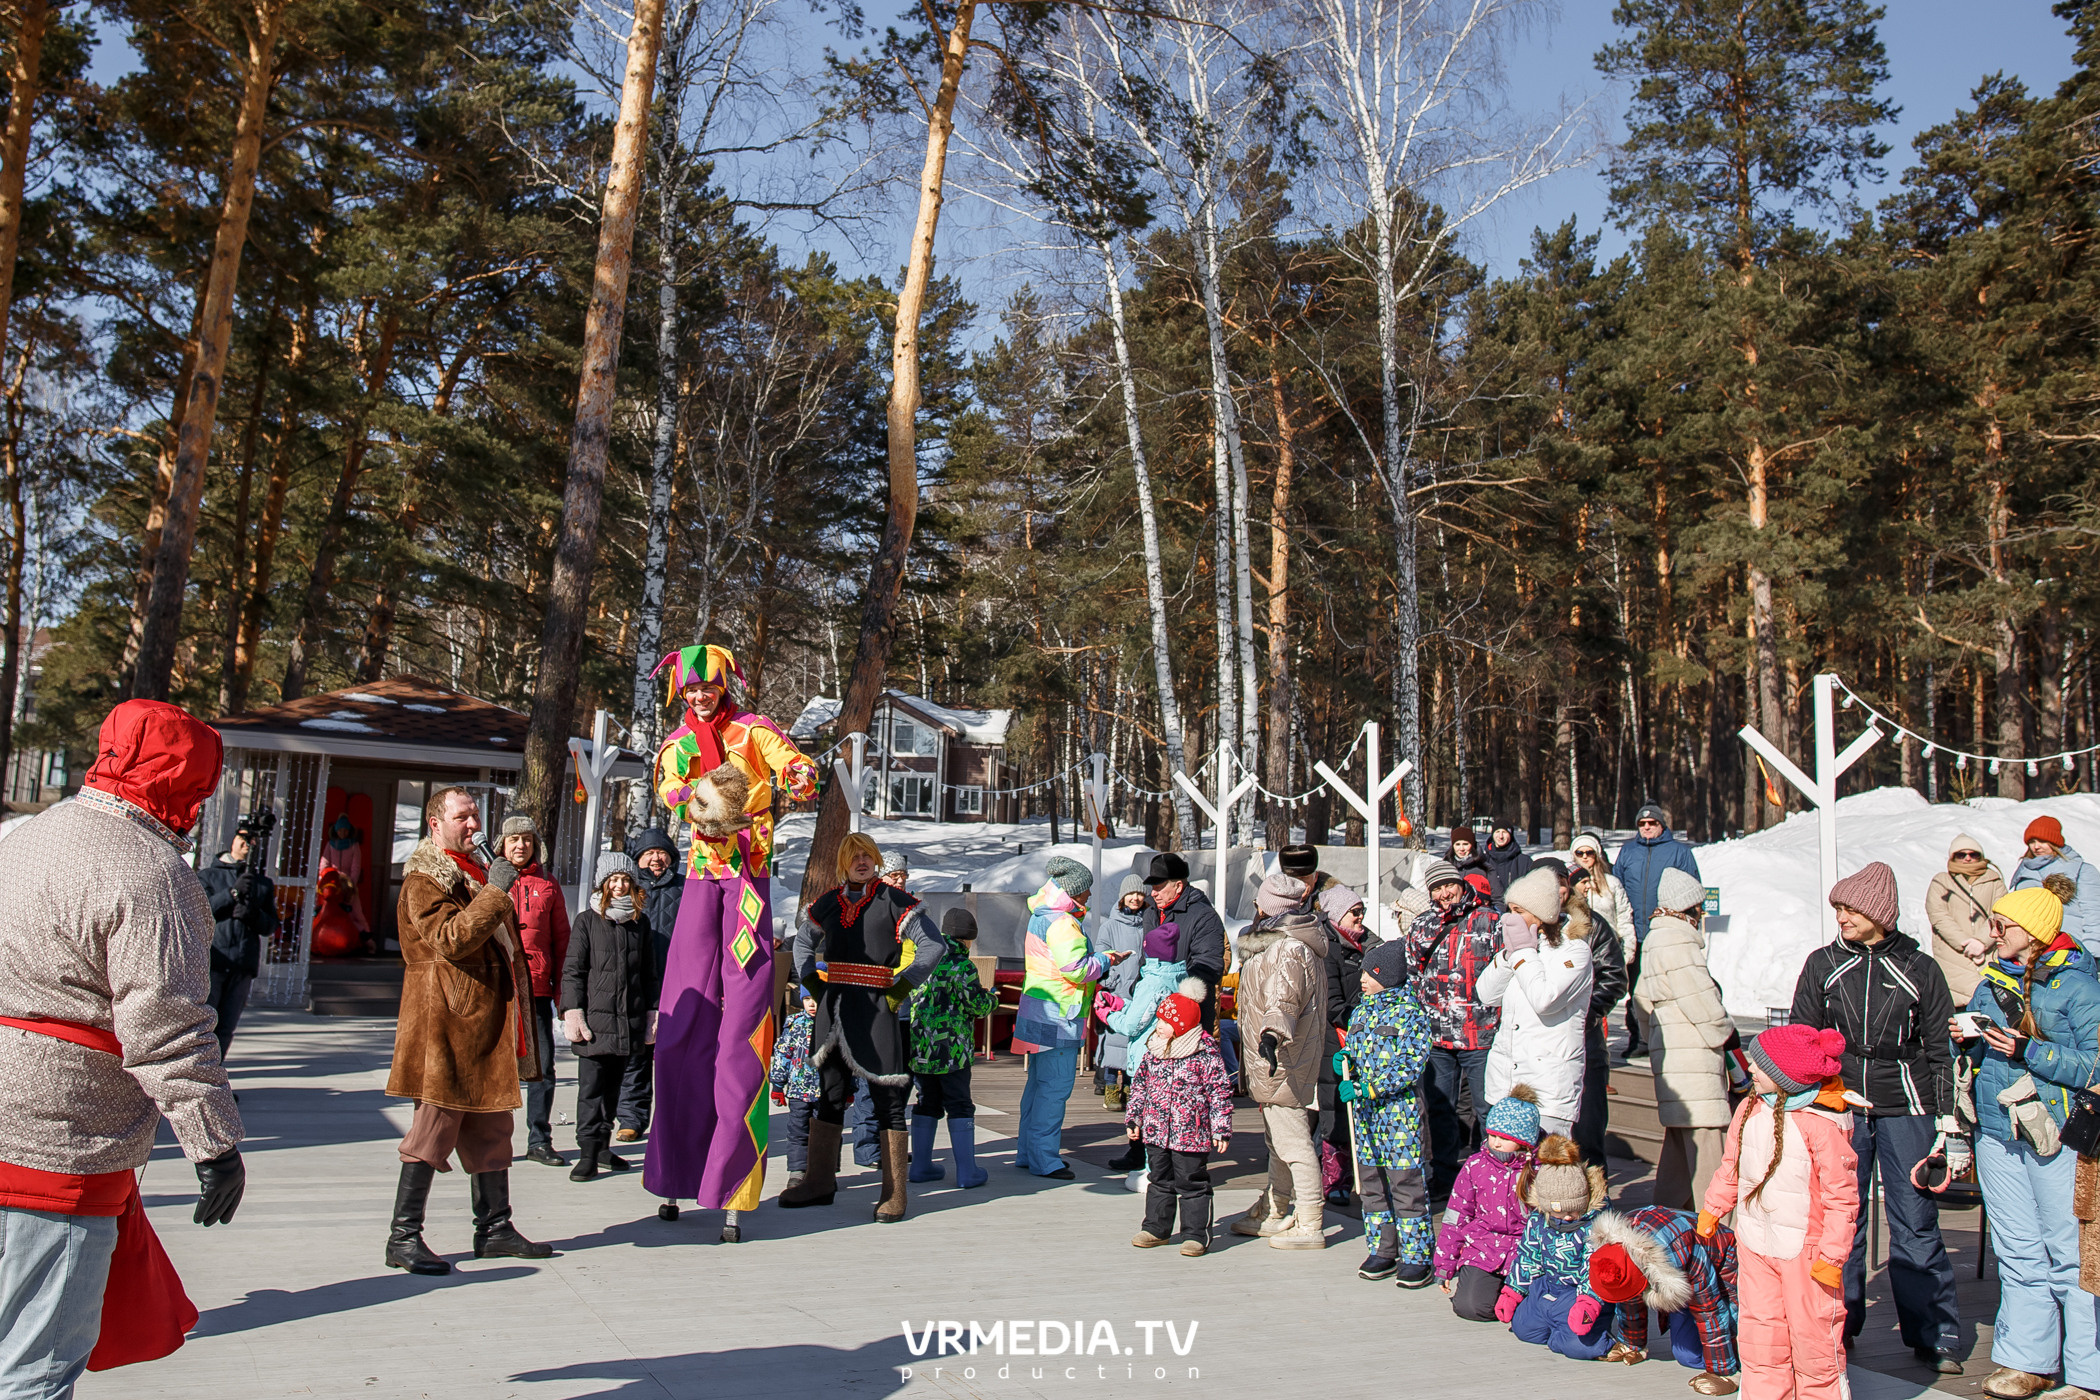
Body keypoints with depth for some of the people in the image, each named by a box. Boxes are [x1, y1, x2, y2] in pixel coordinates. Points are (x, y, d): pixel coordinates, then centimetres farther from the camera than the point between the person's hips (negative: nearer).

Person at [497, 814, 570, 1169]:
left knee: (542, 1063, 2)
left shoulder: (547, 885, 11)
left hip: (537, 985, 2)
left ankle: (539, 1140, 12)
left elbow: (561, 937, 12)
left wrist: (561, 987, 6)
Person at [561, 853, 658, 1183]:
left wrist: (652, 1013, 13)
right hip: (595, 1017, -3)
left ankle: (602, 1145, 20)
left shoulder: (641, 923, 12)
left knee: (613, 1083, 11)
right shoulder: (587, 921, 2)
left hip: (629, 1018, 4)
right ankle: (589, 1152, -2)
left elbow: (649, 974, 17)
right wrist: (573, 1012, -9)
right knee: (591, 1084, -5)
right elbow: (572, 970, 0)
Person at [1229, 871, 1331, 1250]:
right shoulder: (1284, 941, 15)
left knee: (1292, 1141, -7)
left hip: (1282, 1061, -11)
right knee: (1278, 1139, 19)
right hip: (1275, 1061, 11)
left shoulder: (1287, 949, -19)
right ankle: (1275, 1213, 30)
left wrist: (1272, 1033, -51)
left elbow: (1285, 997, -34)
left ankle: (1309, 1225, -1)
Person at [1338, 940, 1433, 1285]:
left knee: (1405, 1182, -5)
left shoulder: (1410, 1013, -9)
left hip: (1399, 1108, -7)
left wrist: (1367, 1089, -21)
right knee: (1371, 1182, 10)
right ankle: (1382, 1250, 20)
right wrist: (1346, 1060, -2)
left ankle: (1417, 1256, 3)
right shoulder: (1360, 1012, 12)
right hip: (1365, 1112, 7)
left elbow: (1410, 1066, -16)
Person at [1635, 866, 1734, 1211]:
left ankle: (1666, 1212, 23)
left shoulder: (1654, 940, 16)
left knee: (1679, 1138, 17)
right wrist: (1726, 1031, 0)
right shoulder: (1679, 943, -15)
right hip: (1693, 1056, -10)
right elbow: (1701, 1002, -17)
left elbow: (1642, 999, 22)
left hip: (1668, 1052, 10)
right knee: (1703, 1140, -6)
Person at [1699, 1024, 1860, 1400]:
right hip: (1755, 1242, 6)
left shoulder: (1823, 1123, -18)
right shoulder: (1750, 1109, 1)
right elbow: (1731, 1167, 16)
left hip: (1805, 1248, -6)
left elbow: (1842, 1196, -15)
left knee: (1812, 1336, 6)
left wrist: (1832, 1255, -16)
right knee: (1758, 1337, 12)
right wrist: (1711, 1210, 20)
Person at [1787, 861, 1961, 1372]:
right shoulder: (1822, 965, 6)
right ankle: (1837, 1326, 19)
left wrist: (1945, 1116, 2)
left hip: (1905, 1109, -1)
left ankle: (1935, 1336, 13)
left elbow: (1939, 1048, 7)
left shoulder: (1920, 969, 3)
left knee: (1916, 1225, 0)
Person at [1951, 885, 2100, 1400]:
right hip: (1998, 1135, 6)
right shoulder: (1992, 981, 11)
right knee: (2018, 1253, 12)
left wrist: (2028, 1050, -20)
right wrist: (1965, 1039, 0)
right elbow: (1980, 1052, 20)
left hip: (2057, 1139, -6)